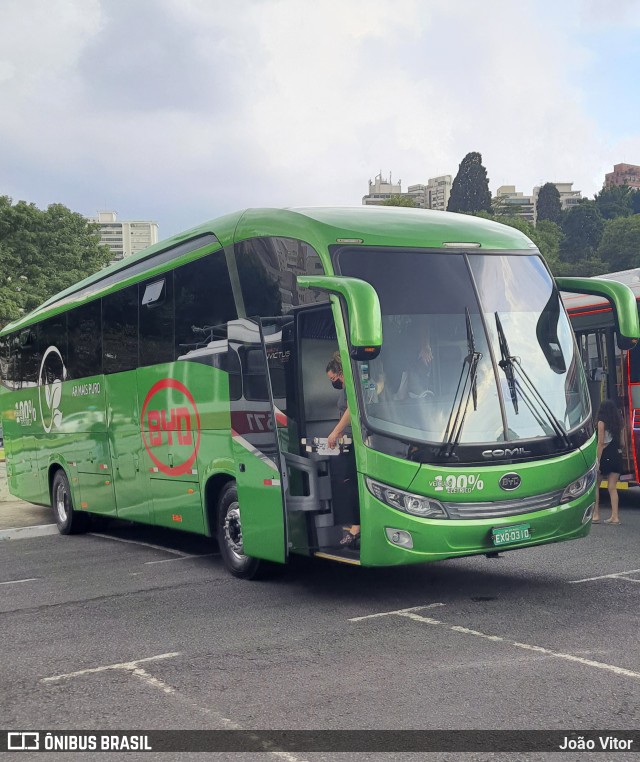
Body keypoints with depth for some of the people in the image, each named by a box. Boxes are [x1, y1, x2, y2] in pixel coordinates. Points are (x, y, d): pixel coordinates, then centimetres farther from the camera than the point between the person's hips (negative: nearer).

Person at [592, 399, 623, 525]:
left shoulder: (602, 423, -9)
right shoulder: (618, 423, 8)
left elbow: (601, 443, -12)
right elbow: (619, 440, 5)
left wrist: (597, 461, -11)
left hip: (605, 455, -5)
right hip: (617, 456, 5)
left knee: (595, 485, 8)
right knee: (612, 487, 6)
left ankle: (596, 515, 4)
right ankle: (614, 517, 3)